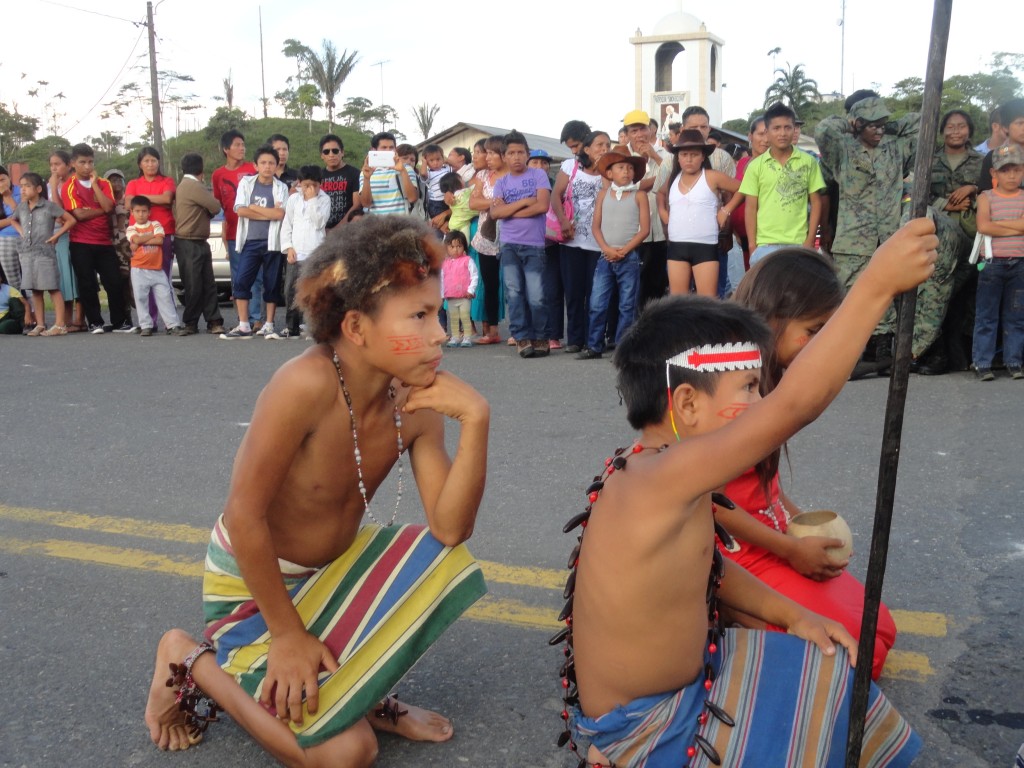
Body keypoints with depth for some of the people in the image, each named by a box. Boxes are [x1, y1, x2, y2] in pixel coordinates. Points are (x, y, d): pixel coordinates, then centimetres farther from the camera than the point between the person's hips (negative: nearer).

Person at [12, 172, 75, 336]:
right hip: (26, 253, 6)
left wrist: (56, 235, -7)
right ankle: (40, 324, 13)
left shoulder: (49, 206, -6)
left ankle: (60, 325, -4)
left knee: (53, 288, -5)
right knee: (35, 290, 8)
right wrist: (21, 232, 13)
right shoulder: (21, 207, 10)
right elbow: (14, 220, 31)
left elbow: (71, 220, -5)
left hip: (45, 252, -6)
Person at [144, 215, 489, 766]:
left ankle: (368, 694, 8)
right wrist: (287, 634, -18)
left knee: (448, 566, -14)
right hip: (256, 582, -6)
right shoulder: (308, 384, -33)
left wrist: (474, 421, -28)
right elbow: (245, 515, -27)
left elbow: (450, 530, -16)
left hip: (336, 566, 6)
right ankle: (190, 658, 7)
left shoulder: (415, 402, -13)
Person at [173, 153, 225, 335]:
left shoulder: (185, 185, 18)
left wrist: (206, 212, -3)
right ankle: (191, 323, 6)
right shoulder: (193, 186, -14)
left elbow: (209, 209, 16)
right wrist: (208, 211, 5)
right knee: (193, 286, -3)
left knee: (208, 284, 6)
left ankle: (214, 321, 6)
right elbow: (216, 207, -13)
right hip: (189, 244, -10)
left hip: (199, 243, 10)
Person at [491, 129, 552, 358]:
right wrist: (524, 202, -9)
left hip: (535, 245, -2)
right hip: (509, 245, 3)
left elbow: (543, 205, -11)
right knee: (514, 293, -6)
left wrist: (508, 210, -5)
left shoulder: (538, 175, 4)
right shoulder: (501, 182, 11)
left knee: (536, 297, -8)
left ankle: (540, 338, 9)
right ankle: (522, 338, 4)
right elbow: (495, 213, -3)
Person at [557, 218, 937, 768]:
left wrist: (792, 615, 3)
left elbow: (703, 564, 12)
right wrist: (877, 284, -37)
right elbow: (794, 403, -40)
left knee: (831, 666, 20)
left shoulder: (652, 473, -1)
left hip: (675, 675, 9)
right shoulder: (663, 477, -33)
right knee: (829, 682, 5)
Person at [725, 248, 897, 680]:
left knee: (879, 631, 13)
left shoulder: (768, 381, 5)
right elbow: (711, 500, -23)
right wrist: (791, 549, -15)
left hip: (775, 537, 9)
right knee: (857, 651, -7)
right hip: (740, 551, -9)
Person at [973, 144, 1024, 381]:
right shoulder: (986, 197, 1)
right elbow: (983, 226, -14)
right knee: (986, 316, 0)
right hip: (992, 263, -2)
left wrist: (996, 222, -11)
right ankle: (982, 363, 4)